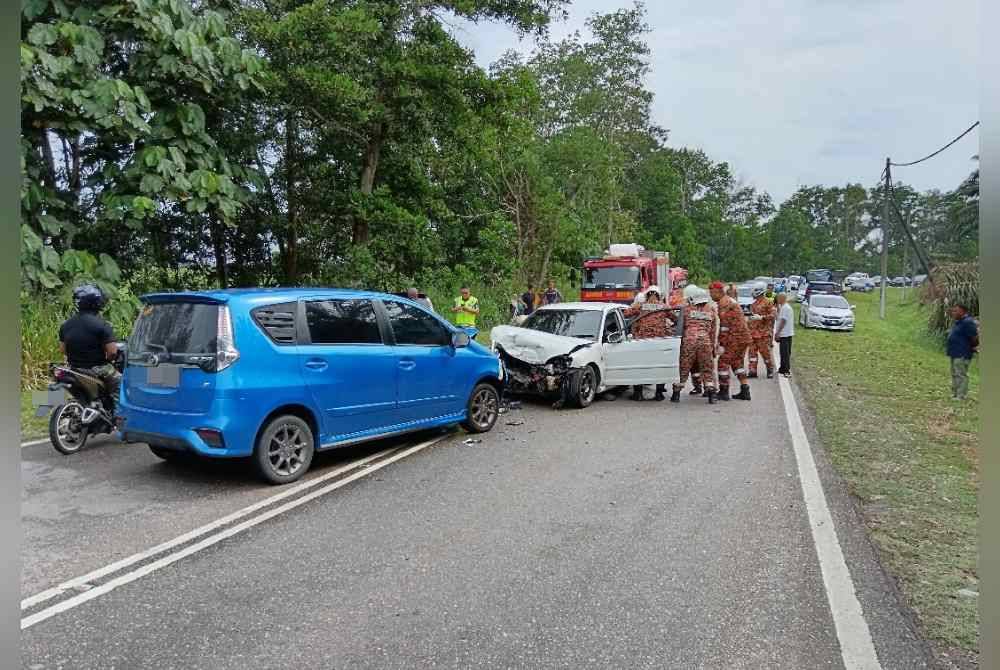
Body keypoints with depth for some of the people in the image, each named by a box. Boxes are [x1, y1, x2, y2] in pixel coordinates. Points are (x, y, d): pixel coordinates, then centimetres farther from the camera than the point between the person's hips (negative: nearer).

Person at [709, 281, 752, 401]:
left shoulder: (723, 303, -12)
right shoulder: (731, 301, 20)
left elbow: (724, 327, -18)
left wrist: (721, 344, -17)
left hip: (735, 338, -10)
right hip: (744, 337, 10)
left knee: (723, 362, -2)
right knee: (737, 363, 17)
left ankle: (724, 392, 2)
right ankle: (745, 391, 17)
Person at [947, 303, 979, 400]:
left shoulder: (967, 322, -18)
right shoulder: (958, 322, 14)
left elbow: (975, 336, -20)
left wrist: (974, 346, -7)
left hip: (962, 355, -11)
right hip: (955, 353, 11)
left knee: (961, 374, -8)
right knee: (955, 374, 16)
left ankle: (961, 396, -4)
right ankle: (955, 394, 25)